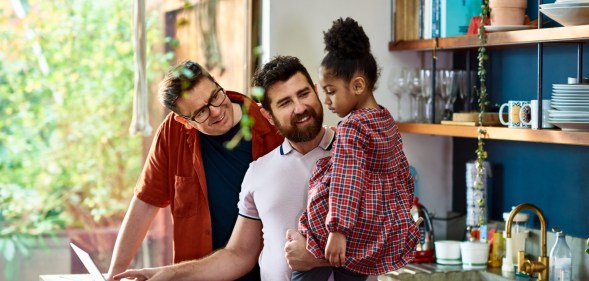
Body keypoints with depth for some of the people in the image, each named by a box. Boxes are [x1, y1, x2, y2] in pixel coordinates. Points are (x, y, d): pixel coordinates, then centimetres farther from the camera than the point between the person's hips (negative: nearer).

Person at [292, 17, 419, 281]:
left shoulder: (351, 127, -16)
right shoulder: (387, 122, 10)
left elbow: (345, 184, -25)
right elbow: (403, 175, 18)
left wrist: (338, 231, -29)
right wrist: (399, 214, 28)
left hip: (347, 232, -9)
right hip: (381, 234, 9)